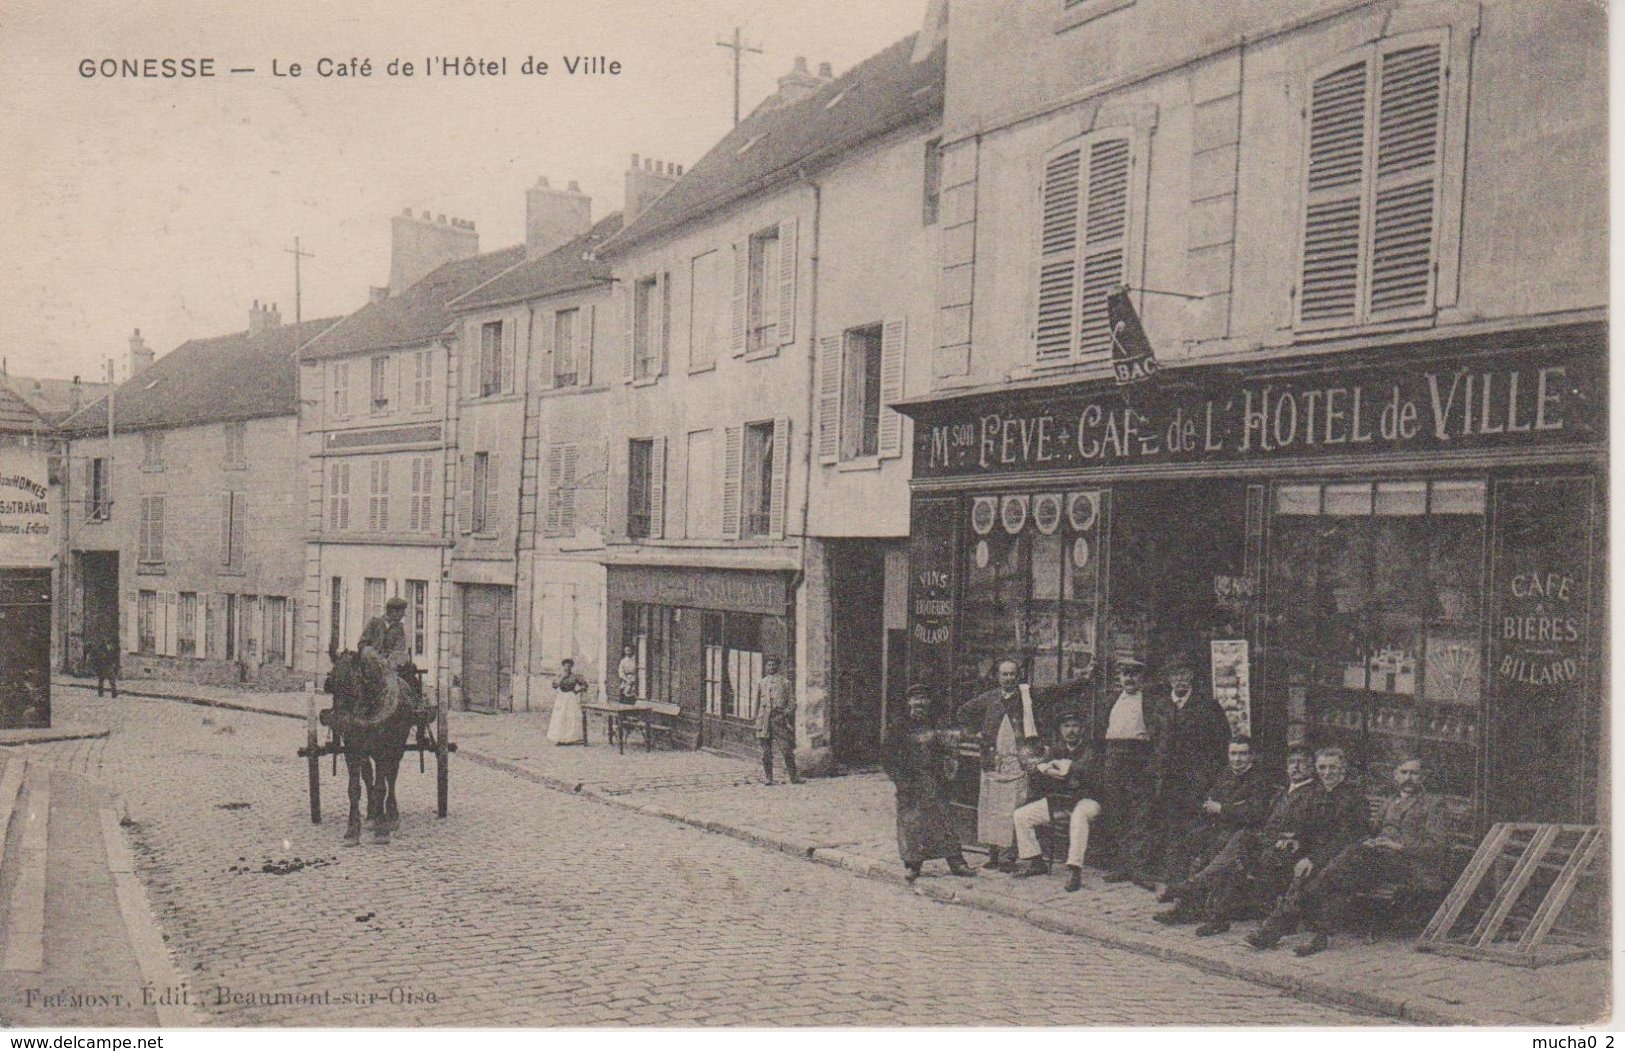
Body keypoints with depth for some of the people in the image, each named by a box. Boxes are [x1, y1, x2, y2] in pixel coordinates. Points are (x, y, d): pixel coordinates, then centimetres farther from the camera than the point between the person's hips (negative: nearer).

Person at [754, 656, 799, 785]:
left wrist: (787, 712, -10)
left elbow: (792, 700, 7)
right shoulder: (760, 683, 16)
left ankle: (794, 777, -1)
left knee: (787, 748, -6)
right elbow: (757, 702, 18)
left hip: (780, 718, -2)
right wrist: (757, 719, 10)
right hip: (764, 720, 2)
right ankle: (768, 777, 5)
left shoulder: (785, 682, 10)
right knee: (766, 751, 0)